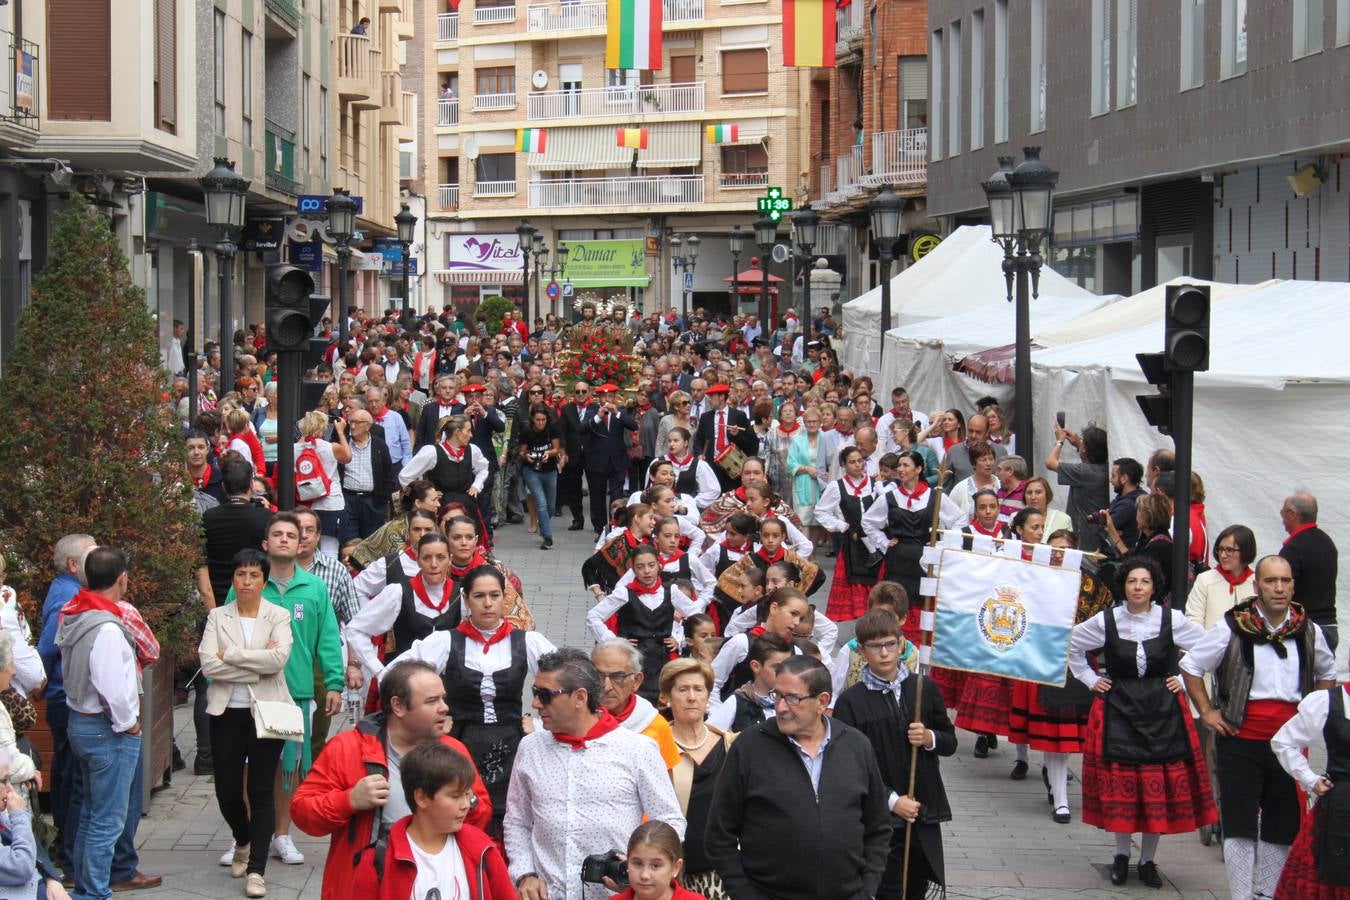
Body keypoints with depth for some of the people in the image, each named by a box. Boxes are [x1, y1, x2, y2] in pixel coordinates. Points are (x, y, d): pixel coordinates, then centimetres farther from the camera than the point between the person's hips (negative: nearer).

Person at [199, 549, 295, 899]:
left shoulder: (278, 617, 1)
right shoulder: (218, 616, 4)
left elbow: (279, 658, -17)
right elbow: (208, 664, -10)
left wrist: (230, 654, -13)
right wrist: (257, 666, -14)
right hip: (227, 713, 2)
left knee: (261, 791, -2)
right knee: (227, 789, 6)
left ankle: (256, 869, 2)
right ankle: (243, 842, 35)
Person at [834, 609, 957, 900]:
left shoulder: (924, 689, 6)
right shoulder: (851, 701, -6)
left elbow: (950, 742, 14)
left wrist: (930, 738, -9)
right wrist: (892, 800, -15)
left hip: (925, 812, 4)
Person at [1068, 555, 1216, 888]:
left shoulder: (1172, 620, -4)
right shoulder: (1106, 621, -3)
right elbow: (1072, 646, 14)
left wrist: (1184, 681, 4)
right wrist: (1090, 680, 10)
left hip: (1163, 712, 0)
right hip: (1118, 710, 0)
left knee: (1161, 786, -1)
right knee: (1119, 784, -1)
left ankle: (1148, 860, 13)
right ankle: (1122, 854, 17)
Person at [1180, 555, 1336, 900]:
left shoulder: (1309, 632, 2)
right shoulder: (1232, 628, -9)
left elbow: (1327, 673, 22)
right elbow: (1190, 666, 3)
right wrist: (1206, 712, -1)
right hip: (1241, 741, -3)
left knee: (1281, 827, 11)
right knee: (1240, 826, -1)